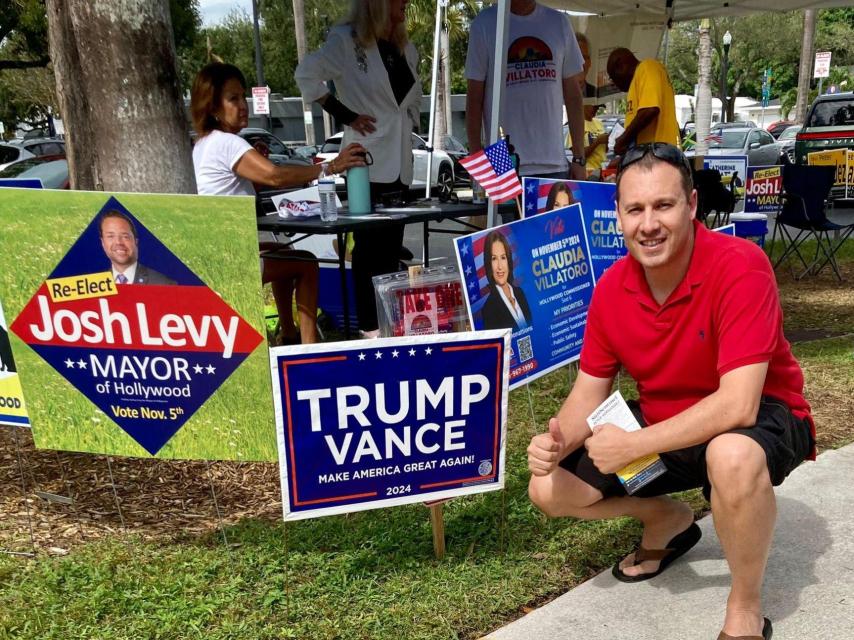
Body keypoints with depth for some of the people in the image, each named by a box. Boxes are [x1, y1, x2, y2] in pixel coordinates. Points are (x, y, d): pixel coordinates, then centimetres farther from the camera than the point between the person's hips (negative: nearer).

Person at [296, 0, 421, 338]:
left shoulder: (406, 48, 15)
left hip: (400, 163, 6)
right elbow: (306, 75, -10)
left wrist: (409, 122, 13)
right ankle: (370, 325, 8)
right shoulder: (346, 40, -6)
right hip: (367, 162, -6)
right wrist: (346, 115, -12)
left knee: (392, 246, 10)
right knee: (369, 247, -1)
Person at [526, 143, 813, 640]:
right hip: (666, 427, 6)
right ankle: (670, 520, 24)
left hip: (761, 418, -5)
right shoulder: (612, 287, -10)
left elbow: (737, 405, -34)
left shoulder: (740, 266, -28)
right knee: (549, 488, -3)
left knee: (733, 457, -42)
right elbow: (590, 391, -2)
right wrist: (559, 442, -22)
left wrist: (634, 445, -33)